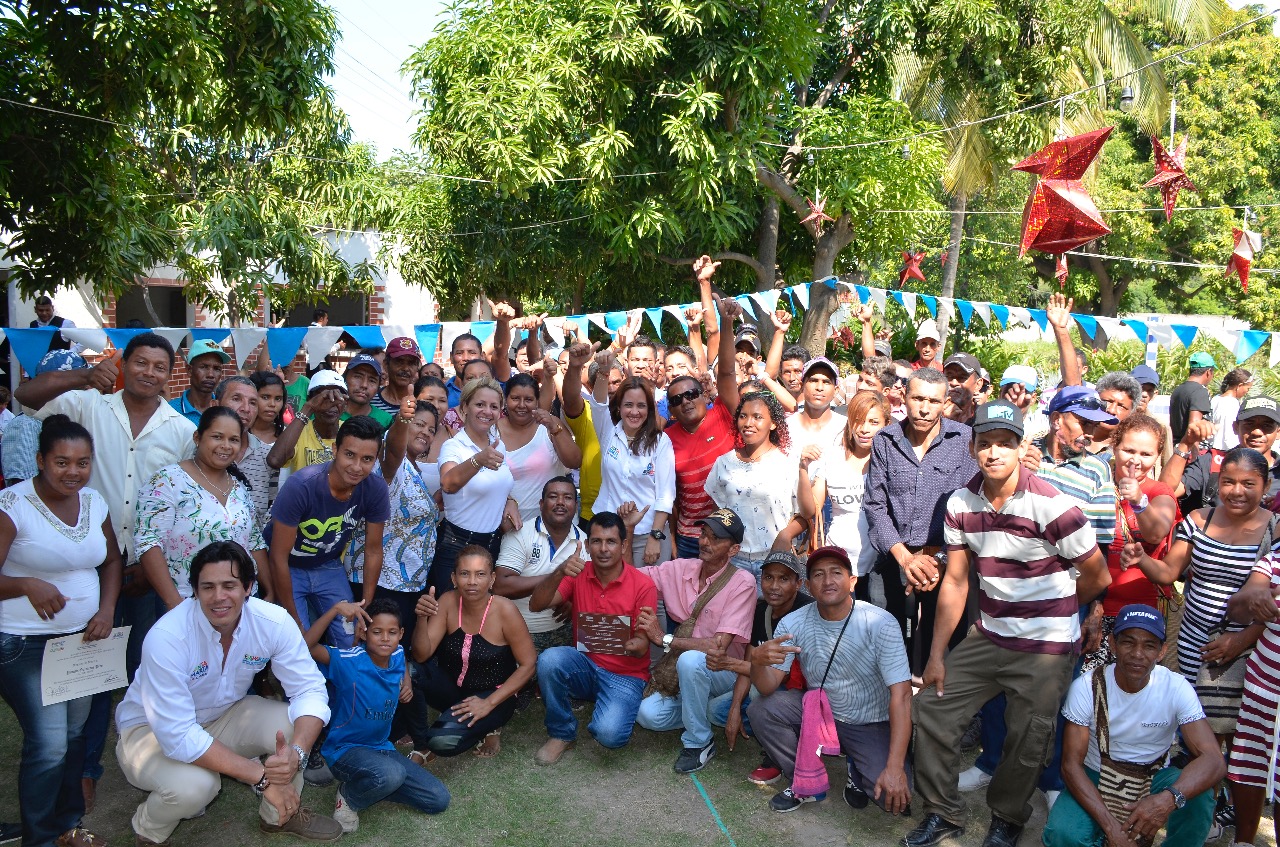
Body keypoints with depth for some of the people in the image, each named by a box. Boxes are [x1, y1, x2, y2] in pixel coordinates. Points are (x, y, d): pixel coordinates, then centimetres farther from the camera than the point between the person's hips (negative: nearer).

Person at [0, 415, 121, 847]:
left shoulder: (94, 502, 3)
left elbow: (112, 560, 15)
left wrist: (107, 610, 1)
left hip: (84, 637, 6)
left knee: (75, 734, 15)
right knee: (49, 744, -6)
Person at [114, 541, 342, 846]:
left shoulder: (274, 622, -22)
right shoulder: (166, 638, -32)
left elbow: (310, 690, -20)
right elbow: (178, 736, -34)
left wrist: (296, 752, -41)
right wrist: (261, 775, -36)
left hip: (225, 714, 4)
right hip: (150, 729, -4)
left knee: (294, 723, -22)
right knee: (193, 784, -33)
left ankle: (281, 815, 7)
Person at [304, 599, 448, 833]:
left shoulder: (398, 655, -3)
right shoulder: (349, 662, -21)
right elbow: (307, 646, -36)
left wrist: (407, 683, 3)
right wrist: (336, 609, -41)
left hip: (382, 748, 7)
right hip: (346, 750, -6)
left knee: (439, 799, -3)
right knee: (392, 775, -39)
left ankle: (371, 784, 11)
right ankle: (348, 796, -5)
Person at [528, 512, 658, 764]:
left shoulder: (643, 585, -10)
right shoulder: (577, 574, -2)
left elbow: (642, 643, -10)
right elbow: (535, 605, -12)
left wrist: (634, 646, -34)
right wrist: (558, 573, -29)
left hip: (625, 675, -3)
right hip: (584, 666, 3)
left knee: (609, 733, -30)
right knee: (549, 659, -30)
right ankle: (562, 733, -5)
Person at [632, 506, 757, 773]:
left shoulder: (742, 583, -17)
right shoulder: (679, 569, -2)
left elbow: (719, 646, -23)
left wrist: (664, 639, -21)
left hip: (722, 673, -4)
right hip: (681, 673, 4)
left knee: (690, 660, -36)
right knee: (648, 715, -22)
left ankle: (699, 742, -13)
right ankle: (709, 710, 8)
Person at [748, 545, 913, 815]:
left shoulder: (880, 623, -21)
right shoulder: (793, 623, -11)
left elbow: (901, 695, -25)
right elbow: (768, 687, -15)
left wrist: (895, 768, -33)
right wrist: (758, 661, -40)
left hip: (871, 725, -3)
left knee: (895, 797, -25)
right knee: (760, 709, -20)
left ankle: (858, 773, 11)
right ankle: (808, 783, 2)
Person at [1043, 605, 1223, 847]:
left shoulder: (1177, 689, -16)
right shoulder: (1086, 687, -18)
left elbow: (1213, 760, -25)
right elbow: (1071, 763, -18)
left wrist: (1169, 798, -46)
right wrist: (1111, 826, -32)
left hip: (1154, 779, 1)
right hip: (1096, 780, -1)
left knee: (1199, 795, -30)